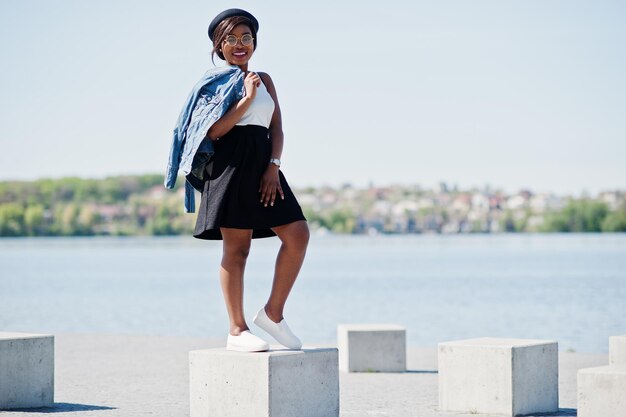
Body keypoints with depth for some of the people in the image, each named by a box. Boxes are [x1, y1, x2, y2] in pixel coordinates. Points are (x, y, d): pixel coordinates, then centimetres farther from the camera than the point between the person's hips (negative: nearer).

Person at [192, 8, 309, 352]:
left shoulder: (264, 80, 20)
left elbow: (277, 128, 12)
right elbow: (212, 132, -7)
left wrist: (273, 166, -4)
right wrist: (246, 100, -12)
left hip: (263, 165, 6)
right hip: (230, 164, -5)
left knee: (298, 234, -6)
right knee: (236, 249, -6)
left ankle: (273, 313, 3)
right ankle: (237, 331, -3)